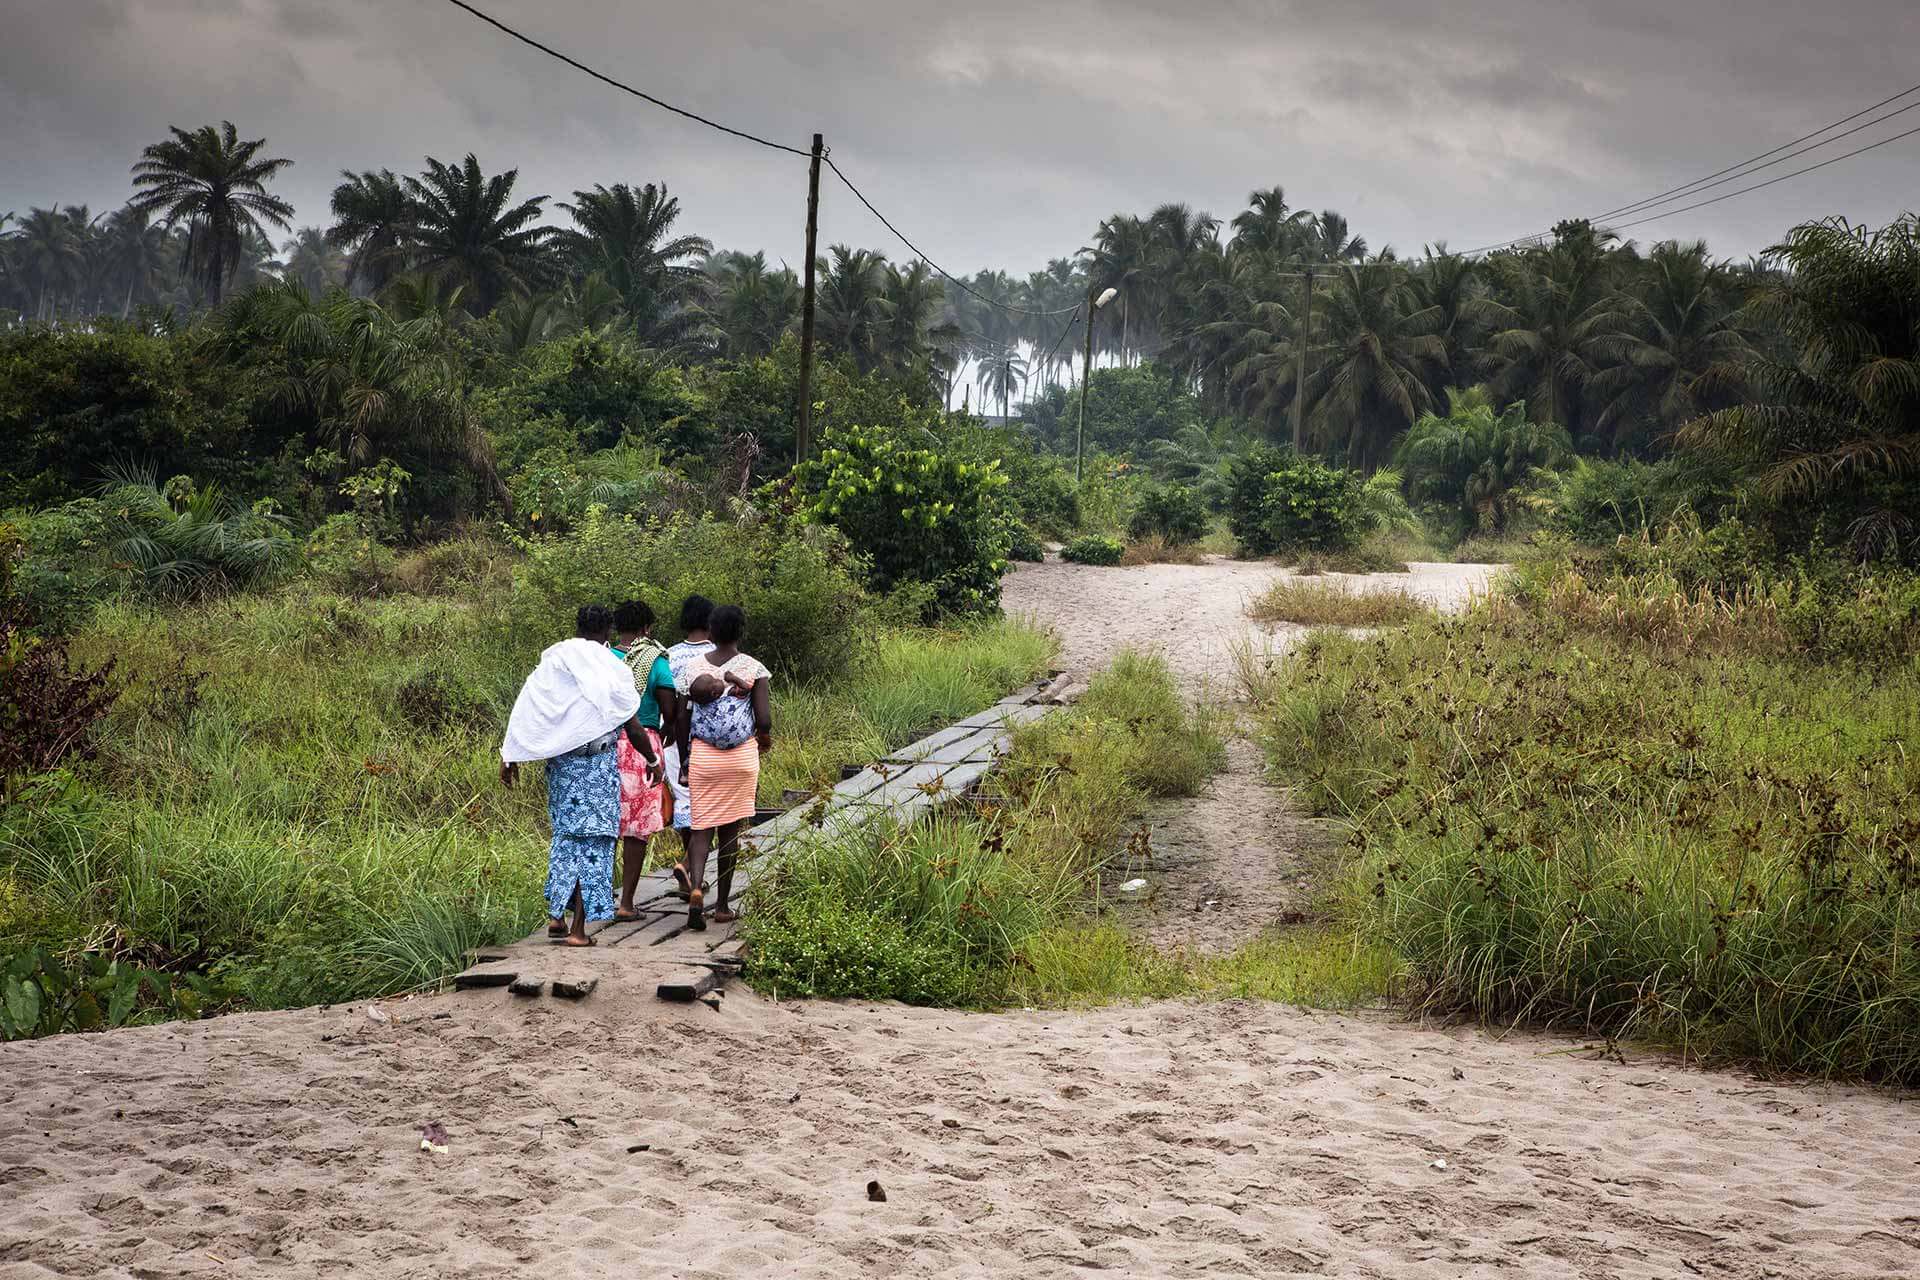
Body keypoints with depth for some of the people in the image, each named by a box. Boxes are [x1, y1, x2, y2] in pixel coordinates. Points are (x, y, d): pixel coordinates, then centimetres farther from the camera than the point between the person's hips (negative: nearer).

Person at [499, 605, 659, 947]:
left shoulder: (552, 662, 4)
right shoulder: (613, 671, -6)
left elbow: (524, 713, 0)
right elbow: (634, 729, -5)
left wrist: (510, 758, 5)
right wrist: (653, 760, 12)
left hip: (560, 762, 4)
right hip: (598, 763, -4)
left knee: (565, 833, 18)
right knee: (591, 840, 0)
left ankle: (556, 915, 16)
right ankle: (579, 928, -1)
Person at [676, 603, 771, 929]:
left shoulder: (694, 666, 1)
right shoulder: (755, 669, -4)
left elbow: (683, 719, 2)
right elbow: (765, 721, -9)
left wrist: (683, 763, 11)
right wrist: (764, 737, 15)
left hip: (702, 755, 1)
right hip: (741, 756, -1)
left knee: (701, 827, 4)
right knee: (730, 830, 9)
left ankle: (695, 889, -21)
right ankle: (723, 905, 16)